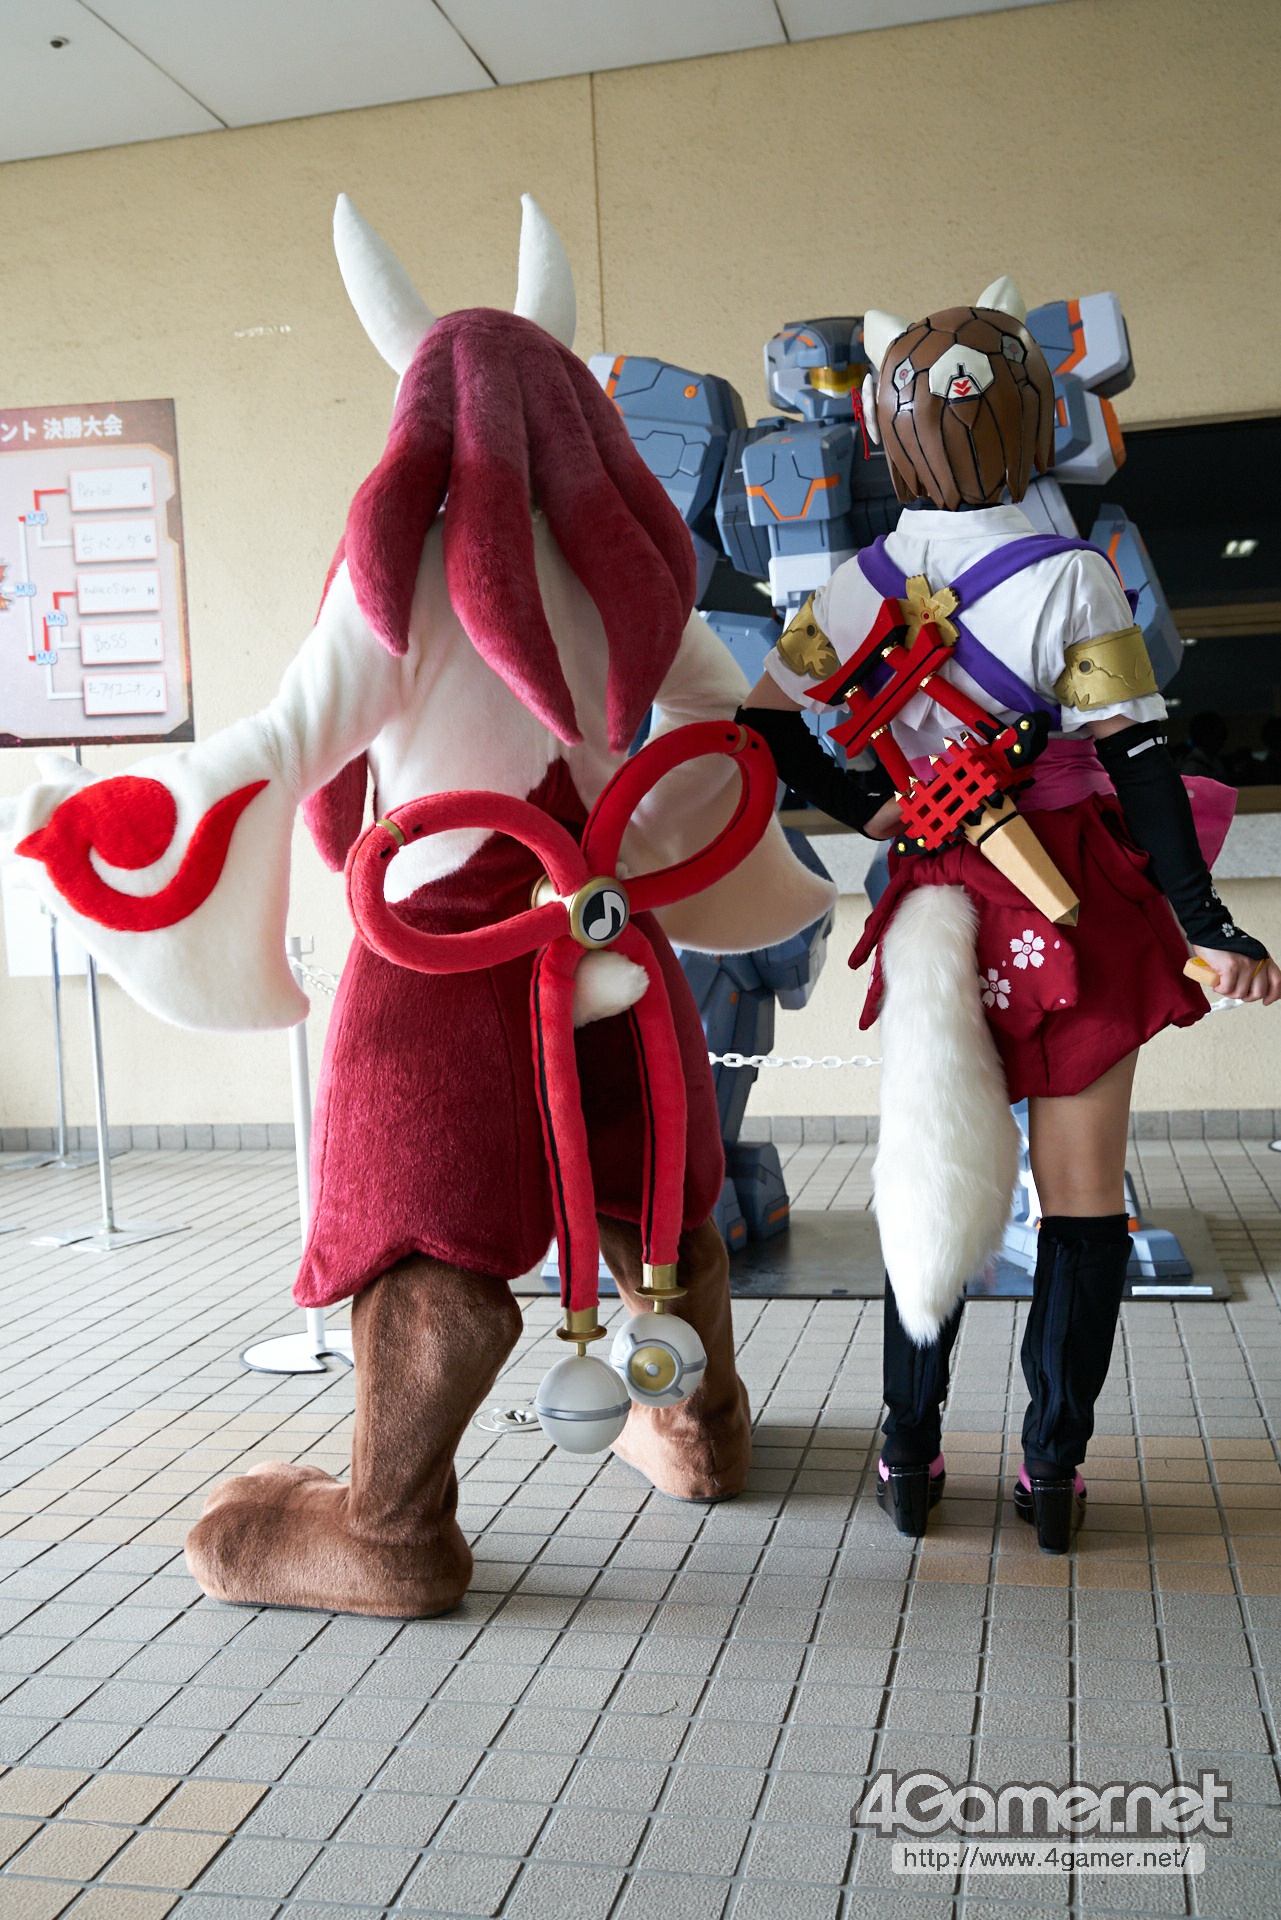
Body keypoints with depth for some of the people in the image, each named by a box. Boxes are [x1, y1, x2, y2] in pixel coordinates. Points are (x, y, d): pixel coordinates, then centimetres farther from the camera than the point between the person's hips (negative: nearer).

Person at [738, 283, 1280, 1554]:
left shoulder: (860, 584, -2)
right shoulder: (1070, 579, -12)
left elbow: (764, 720, 3)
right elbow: (1137, 762, -15)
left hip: (943, 900, 3)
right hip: (1079, 904, -3)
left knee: (932, 1176, 14)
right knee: (1081, 1189, 6)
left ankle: (910, 1459, 19)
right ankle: (1052, 1470, 12)